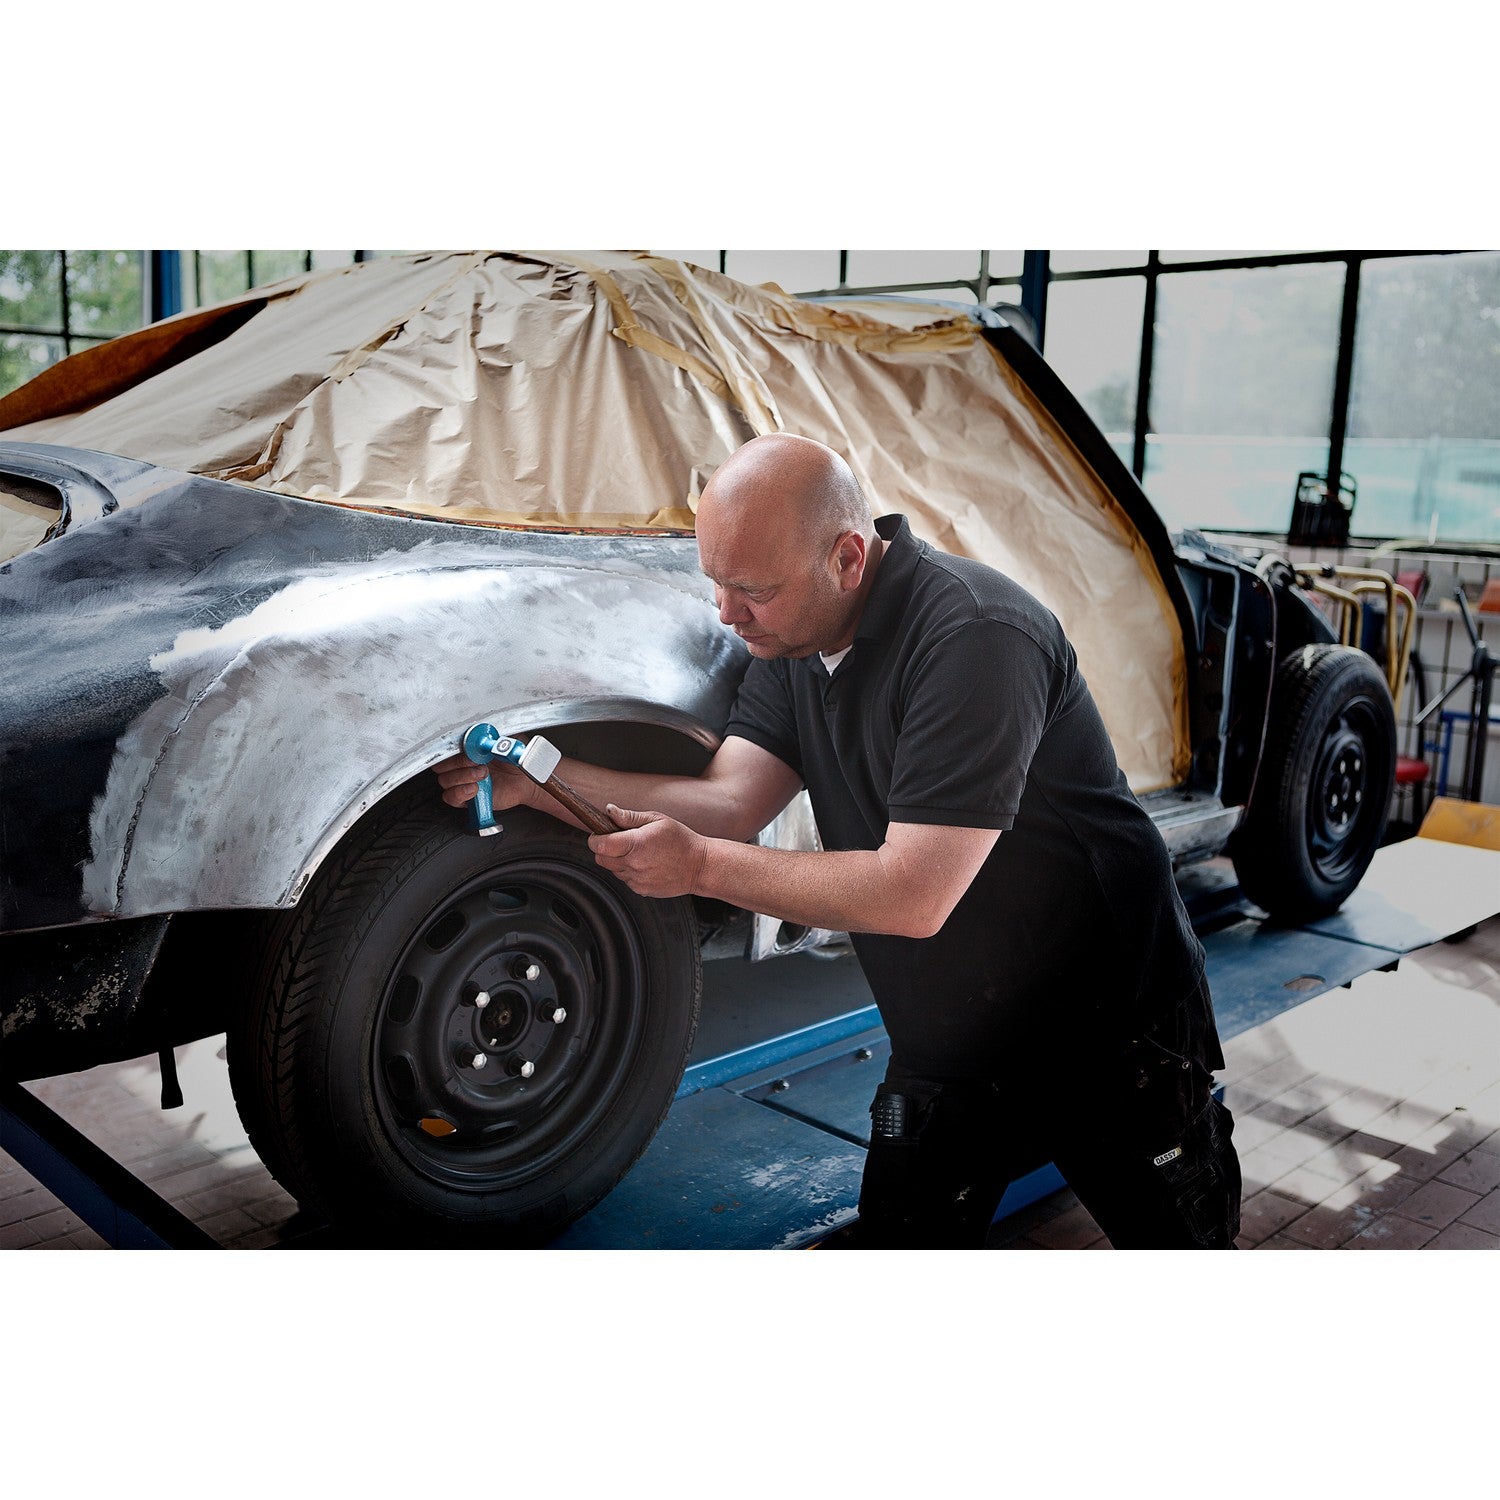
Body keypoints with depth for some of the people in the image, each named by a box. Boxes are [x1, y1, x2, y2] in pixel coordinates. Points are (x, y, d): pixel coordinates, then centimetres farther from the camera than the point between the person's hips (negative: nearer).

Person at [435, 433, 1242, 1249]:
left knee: (1175, 1241, 13)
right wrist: (536, 779, -17)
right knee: (892, 1243, 9)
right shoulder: (793, 635, -2)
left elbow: (913, 895, -32)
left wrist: (699, 866, -27)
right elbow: (730, 801, -8)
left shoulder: (974, 637, -29)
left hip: (1112, 1029, -6)